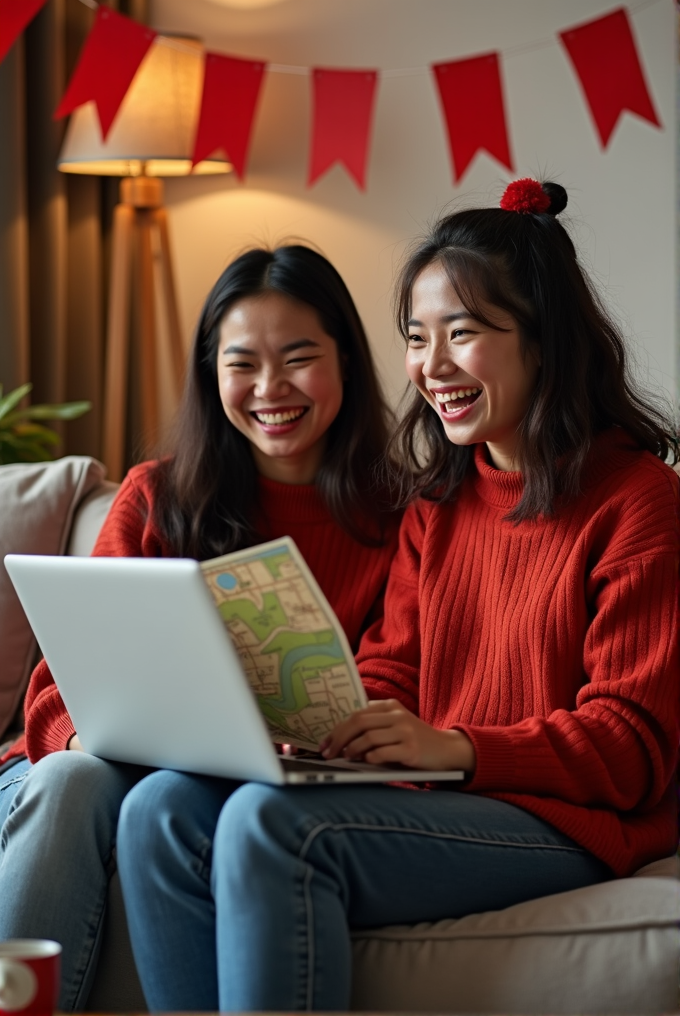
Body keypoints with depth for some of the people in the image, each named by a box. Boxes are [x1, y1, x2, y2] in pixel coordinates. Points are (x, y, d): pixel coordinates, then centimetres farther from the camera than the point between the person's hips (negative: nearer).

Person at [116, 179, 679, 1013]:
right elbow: (387, 676, 15)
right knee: (160, 812, -15)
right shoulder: (438, 502, 19)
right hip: (437, 801, 7)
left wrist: (455, 746, -22)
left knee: (273, 821, -29)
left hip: (568, 820, -7)